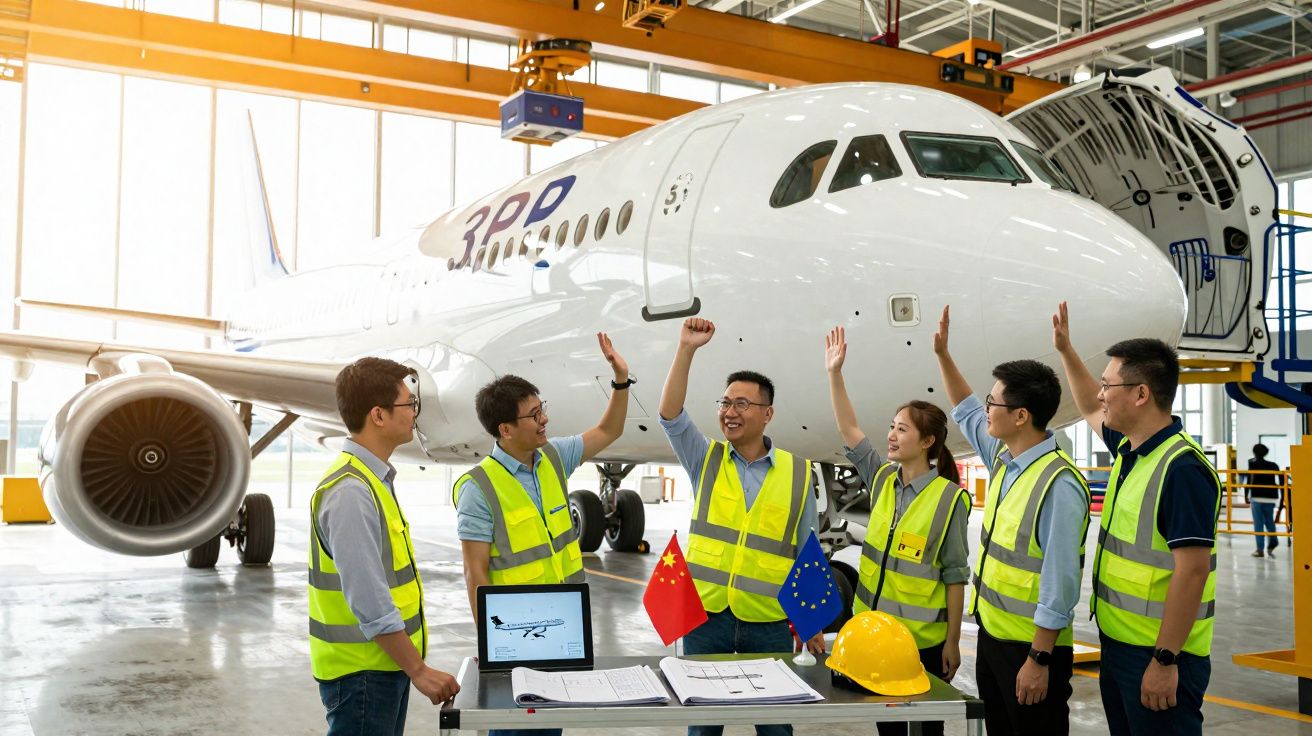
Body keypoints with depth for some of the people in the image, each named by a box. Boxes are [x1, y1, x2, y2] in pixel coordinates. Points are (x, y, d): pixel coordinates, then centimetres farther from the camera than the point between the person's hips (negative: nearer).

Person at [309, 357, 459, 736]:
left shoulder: (372, 478, 9)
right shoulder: (350, 491, -22)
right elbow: (369, 603, -25)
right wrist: (419, 670, -21)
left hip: (385, 663, 9)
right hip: (362, 671, -9)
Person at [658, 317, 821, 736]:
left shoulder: (797, 473, 2)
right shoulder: (706, 460, 4)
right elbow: (670, 415, -13)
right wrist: (686, 350, -21)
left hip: (769, 622, 0)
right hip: (705, 613, 1)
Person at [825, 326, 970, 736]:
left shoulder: (949, 498, -12)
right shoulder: (882, 479, 3)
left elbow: (954, 575, -10)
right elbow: (849, 430, -2)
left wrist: (953, 642, -9)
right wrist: (835, 373, -10)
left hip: (924, 640, -5)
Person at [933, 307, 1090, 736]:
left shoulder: (1059, 485, -23)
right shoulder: (1004, 458, 3)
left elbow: (1059, 584, -23)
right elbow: (965, 413, 24)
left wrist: (1039, 659, -22)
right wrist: (942, 353, 21)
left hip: (1031, 646, -9)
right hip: (991, 634, 9)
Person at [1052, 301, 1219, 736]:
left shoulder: (1182, 469, -21)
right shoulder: (1130, 448, 6)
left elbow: (1192, 570, -24)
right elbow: (1092, 412, 29)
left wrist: (1165, 661, -24)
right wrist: (1065, 350, 27)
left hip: (1159, 657, -9)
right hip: (1118, 645, 9)